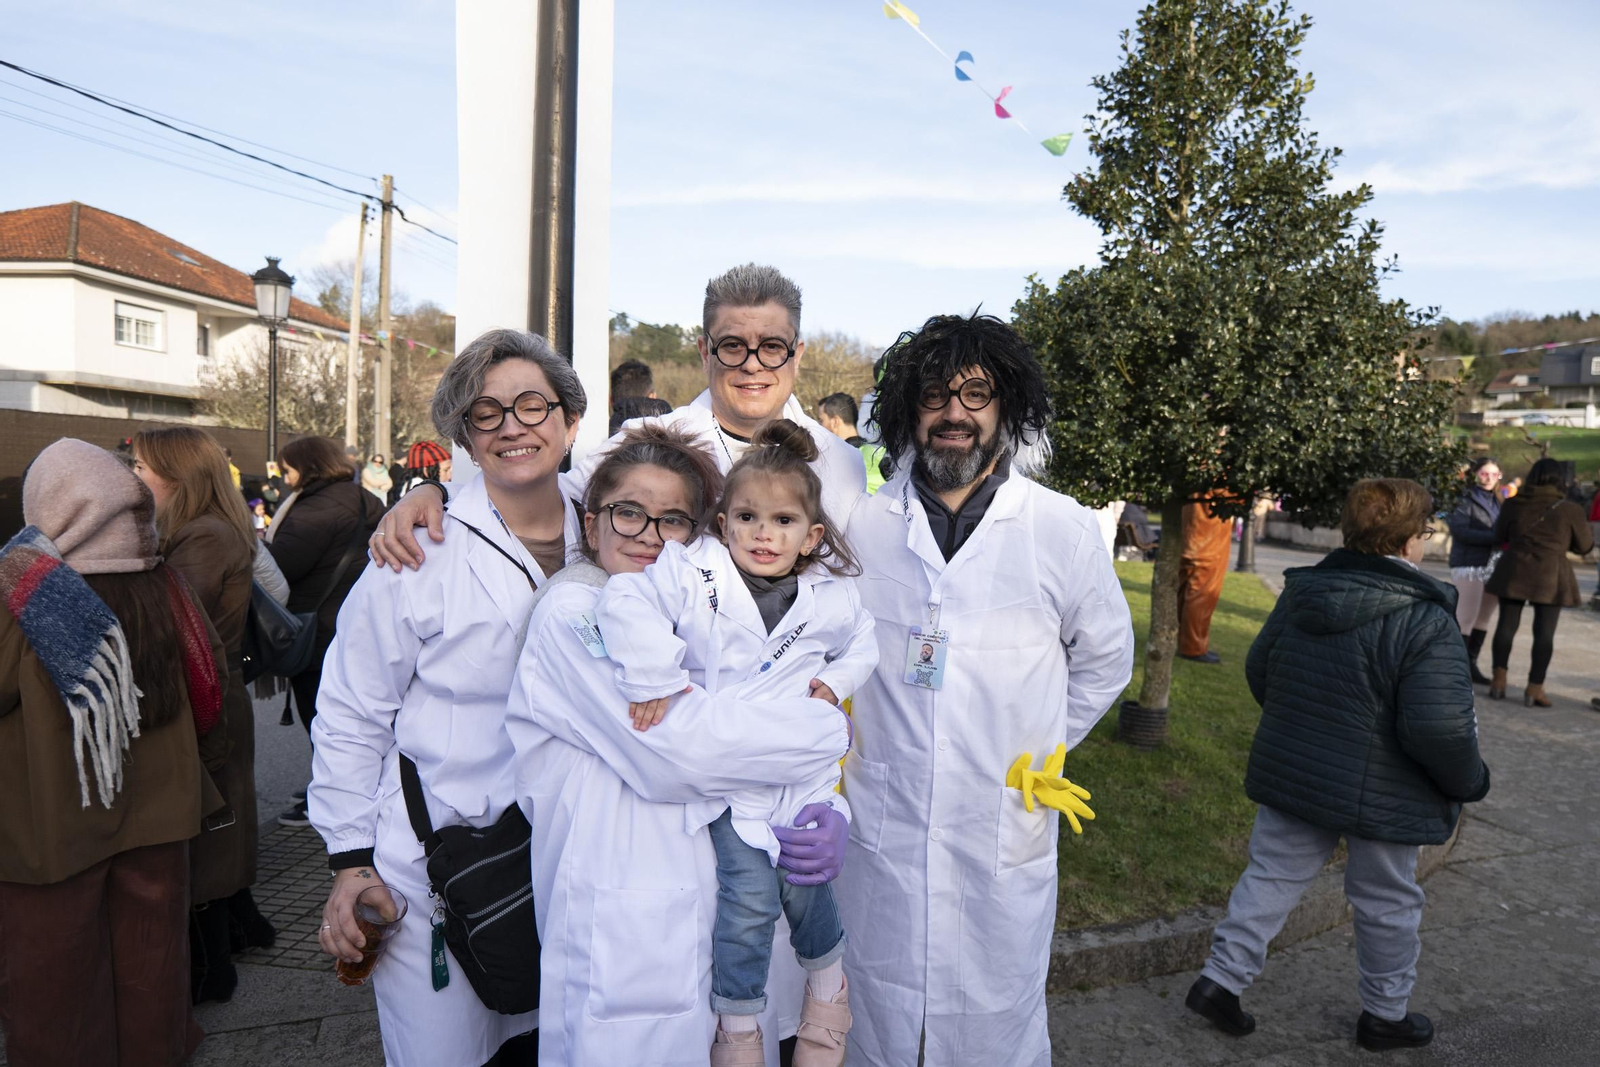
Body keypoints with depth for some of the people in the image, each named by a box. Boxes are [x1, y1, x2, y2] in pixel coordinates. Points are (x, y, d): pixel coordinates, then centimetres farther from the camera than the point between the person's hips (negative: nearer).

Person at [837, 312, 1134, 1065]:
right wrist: (844, 746, 9)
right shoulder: (862, 524, -1)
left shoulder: (1065, 530, -5)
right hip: (879, 827, 1)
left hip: (1007, 832, -1)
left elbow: (1106, 660, 9)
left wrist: (1037, 749, 8)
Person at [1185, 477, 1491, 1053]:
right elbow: (1440, 727, -25)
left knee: (1271, 876, 16)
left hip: (1288, 774, 5)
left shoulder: (1298, 595, -3)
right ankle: (1386, 1014, 35)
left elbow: (1258, 670, 8)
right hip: (1381, 797, -4)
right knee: (1387, 902, 16)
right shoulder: (1424, 620, -22)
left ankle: (1220, 979, 16)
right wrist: (1468, 782, -5)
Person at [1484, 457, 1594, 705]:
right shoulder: (1571, 510, -5)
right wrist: (1585, 527, 26)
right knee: (1544, 632, 4)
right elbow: (1584, 545, 7)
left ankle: (1499, 680, 8)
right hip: (1550, 578, -2)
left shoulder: (1513, 504, 0)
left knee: (1506, 625, 10)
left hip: (1514, 573, 2)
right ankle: (1534, 688, 4)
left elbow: (1499, 537, 11)